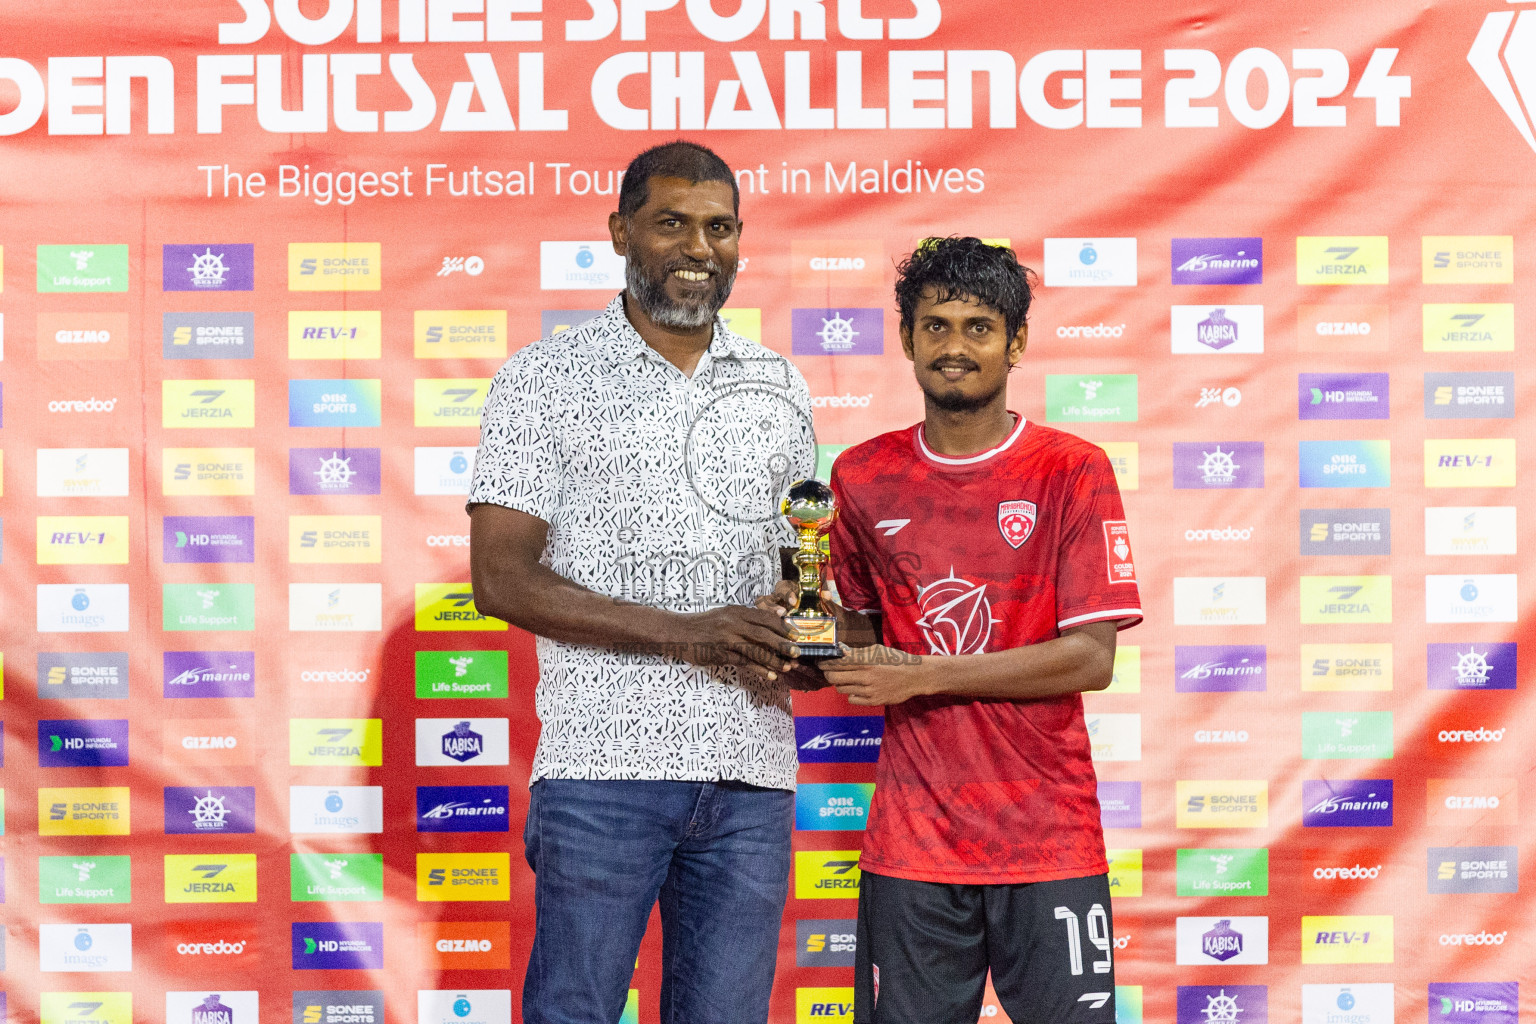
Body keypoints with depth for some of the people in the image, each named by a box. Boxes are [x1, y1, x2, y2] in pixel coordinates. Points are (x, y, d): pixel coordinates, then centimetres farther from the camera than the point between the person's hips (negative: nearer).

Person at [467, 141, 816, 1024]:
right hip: (603, 764, -4)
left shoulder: (779, 387, 15)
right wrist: (683, 634, -15)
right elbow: (502, 579, -6)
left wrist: (804, 636, -3)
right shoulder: (547, 379, 1)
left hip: (751, 778, 4)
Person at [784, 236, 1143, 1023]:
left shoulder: (1073, 472, -3)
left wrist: (923, 676, -12)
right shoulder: (862, 478, 8)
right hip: (910, 844, 2)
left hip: (1048, 840, -2)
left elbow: (1091, 657, -9)